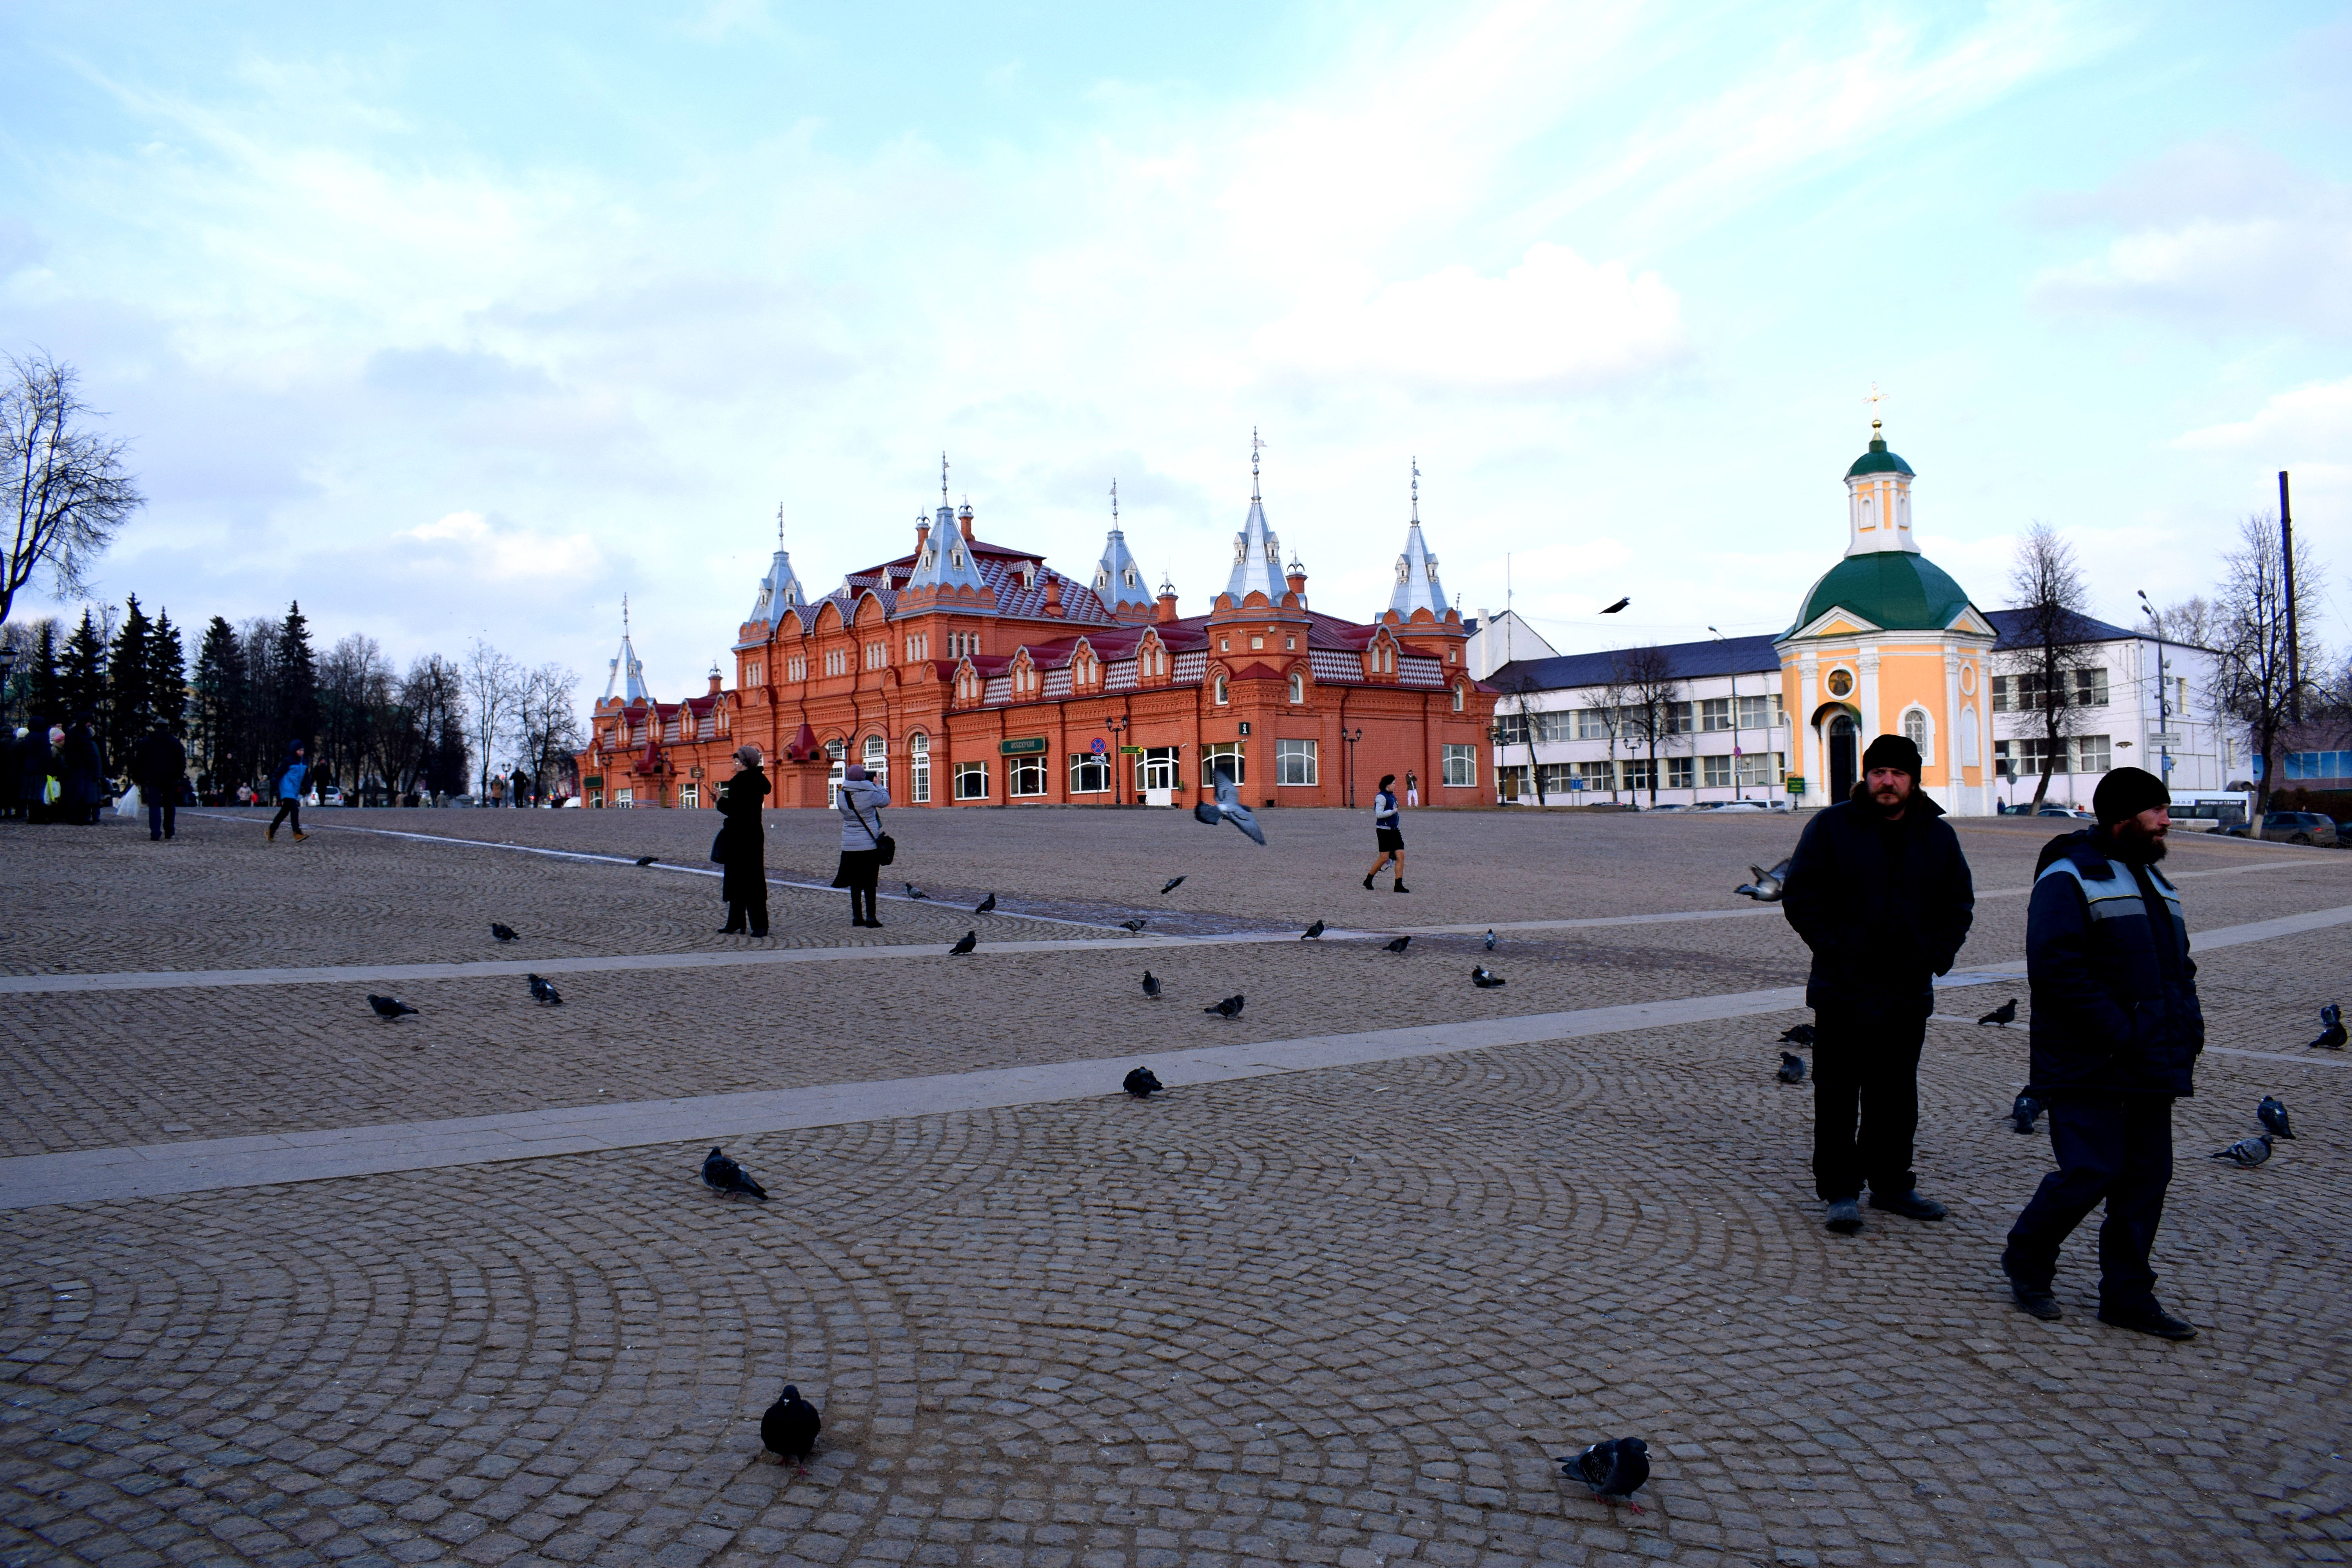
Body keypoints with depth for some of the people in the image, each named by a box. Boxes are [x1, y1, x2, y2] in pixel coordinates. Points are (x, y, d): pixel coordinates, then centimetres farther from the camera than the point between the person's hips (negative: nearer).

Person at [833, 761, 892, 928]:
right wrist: (879, 785, 20)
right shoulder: (869, 794, -14)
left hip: (849, 846, 4)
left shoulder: (843, 796, -3)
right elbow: (886, 800, 2)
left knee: (855, 883, 11)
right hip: (869, 845, -4)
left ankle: (857, 917, 14)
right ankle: (870, 917, -1)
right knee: (869, 883, 0)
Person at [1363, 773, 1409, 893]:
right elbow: (1379, 814, -22)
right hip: (1384, 830, -9)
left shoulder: (1392, 796, 16)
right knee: (1384, 858, -6)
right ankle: (1368, 880, 12)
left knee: (1401, 856, 0)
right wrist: (1394, 811, -18)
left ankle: (1399, 885, 0)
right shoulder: (1381, 797, -13)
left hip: (1394, 830, 9)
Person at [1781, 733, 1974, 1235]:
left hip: (1909, 995, 4)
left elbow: (1959, 904, 16)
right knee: (1838, 1098, 0)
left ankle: (1891, 1183, 27)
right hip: (1843, 992, -4)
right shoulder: (1831, 826, -4)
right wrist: (1833, 947, -12)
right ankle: (1840, 1191, 10)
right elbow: (1799, 895, -4)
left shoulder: (1938, 836, 7)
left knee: (1897, 1098, 14)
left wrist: (1936, 956, 2)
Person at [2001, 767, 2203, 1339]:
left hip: (2149, 1070, 8)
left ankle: (2127, 1295, 19)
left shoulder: (2152, 880, 17)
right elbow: (2056, 971, -20)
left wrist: (2186, 1042, 10)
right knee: (2090, 1173, -9)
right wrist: (2121, 1036, -21)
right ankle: (2025, 1259, 13)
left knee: (2146, 1179, 9)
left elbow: (2178, 968, 24)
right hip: (2089, 1070, -8)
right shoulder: (2070, 877, -11)